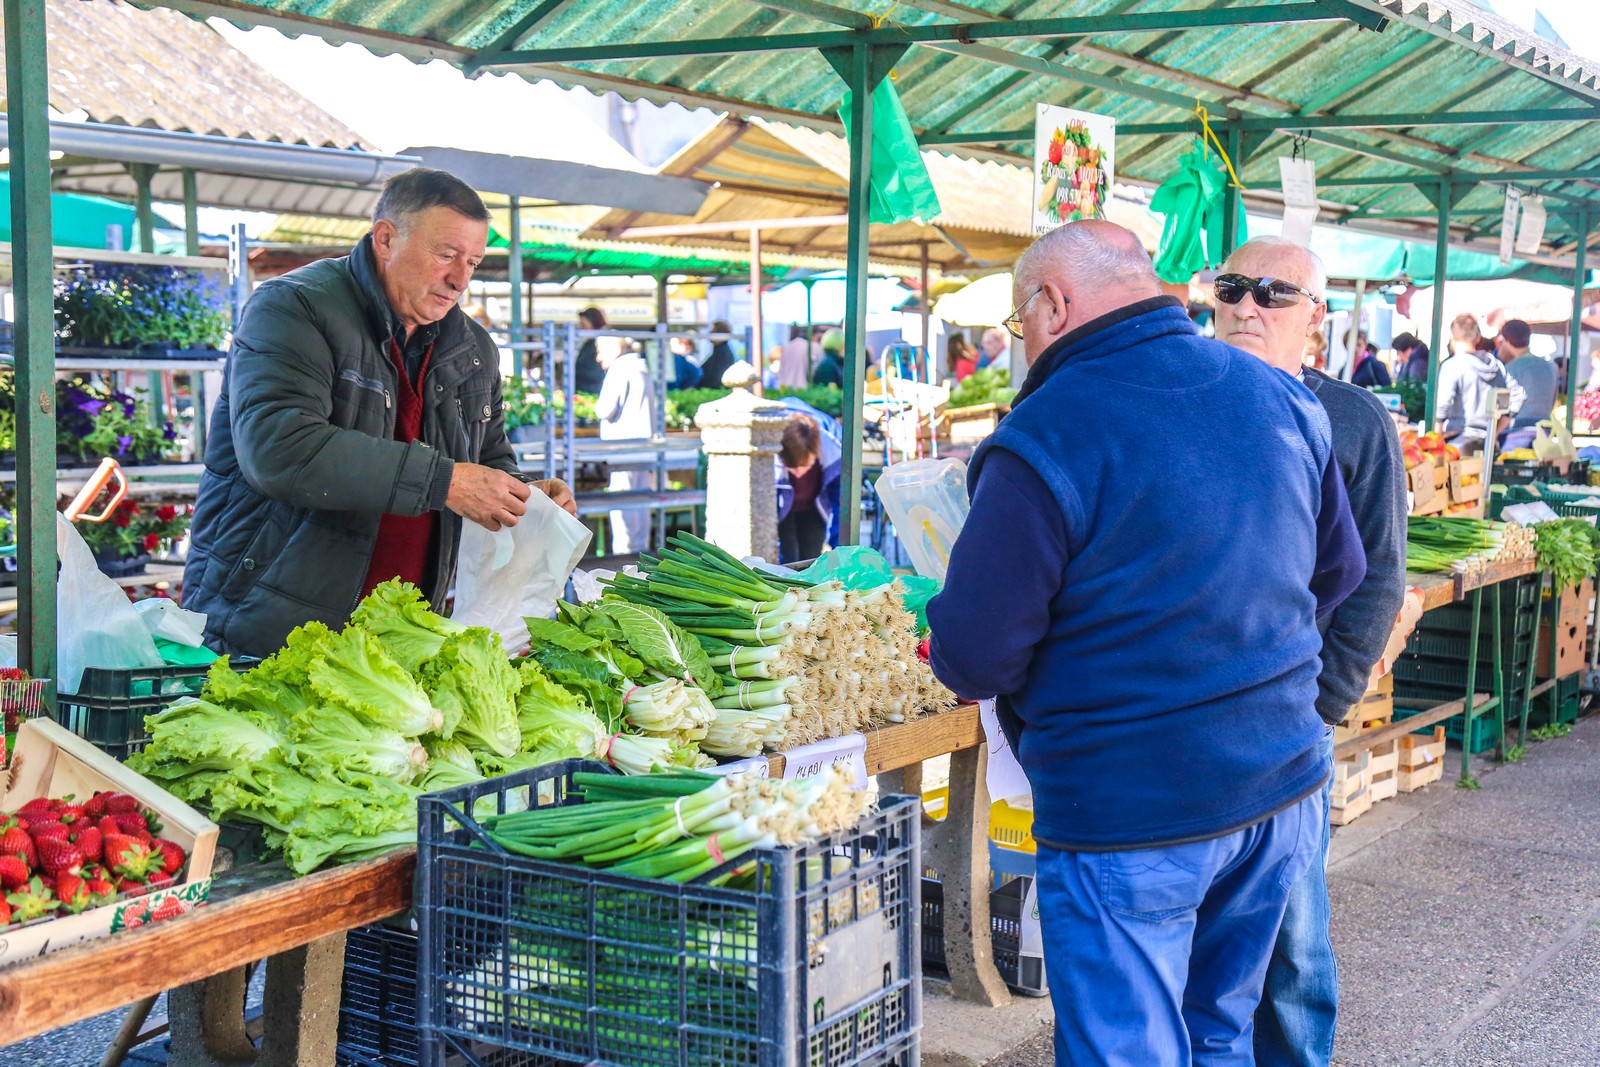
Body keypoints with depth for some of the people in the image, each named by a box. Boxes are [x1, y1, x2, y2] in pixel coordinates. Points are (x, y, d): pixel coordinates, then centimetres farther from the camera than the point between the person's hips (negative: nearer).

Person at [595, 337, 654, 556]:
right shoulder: (642, 370, 17)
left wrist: (597, 407, 5)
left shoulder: (619, 370, -10)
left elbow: (606, 410, -16)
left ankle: (624, 550, -10)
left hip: (624, 442, -9)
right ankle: (641, 548, 13)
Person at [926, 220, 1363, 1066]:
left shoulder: (1044, 437, -19)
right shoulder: (1284, 400, 3)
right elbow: (1339, 573, 15)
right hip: (1285, 788, 7)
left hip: (1127, 820, -7)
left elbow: (974, 656, -18)